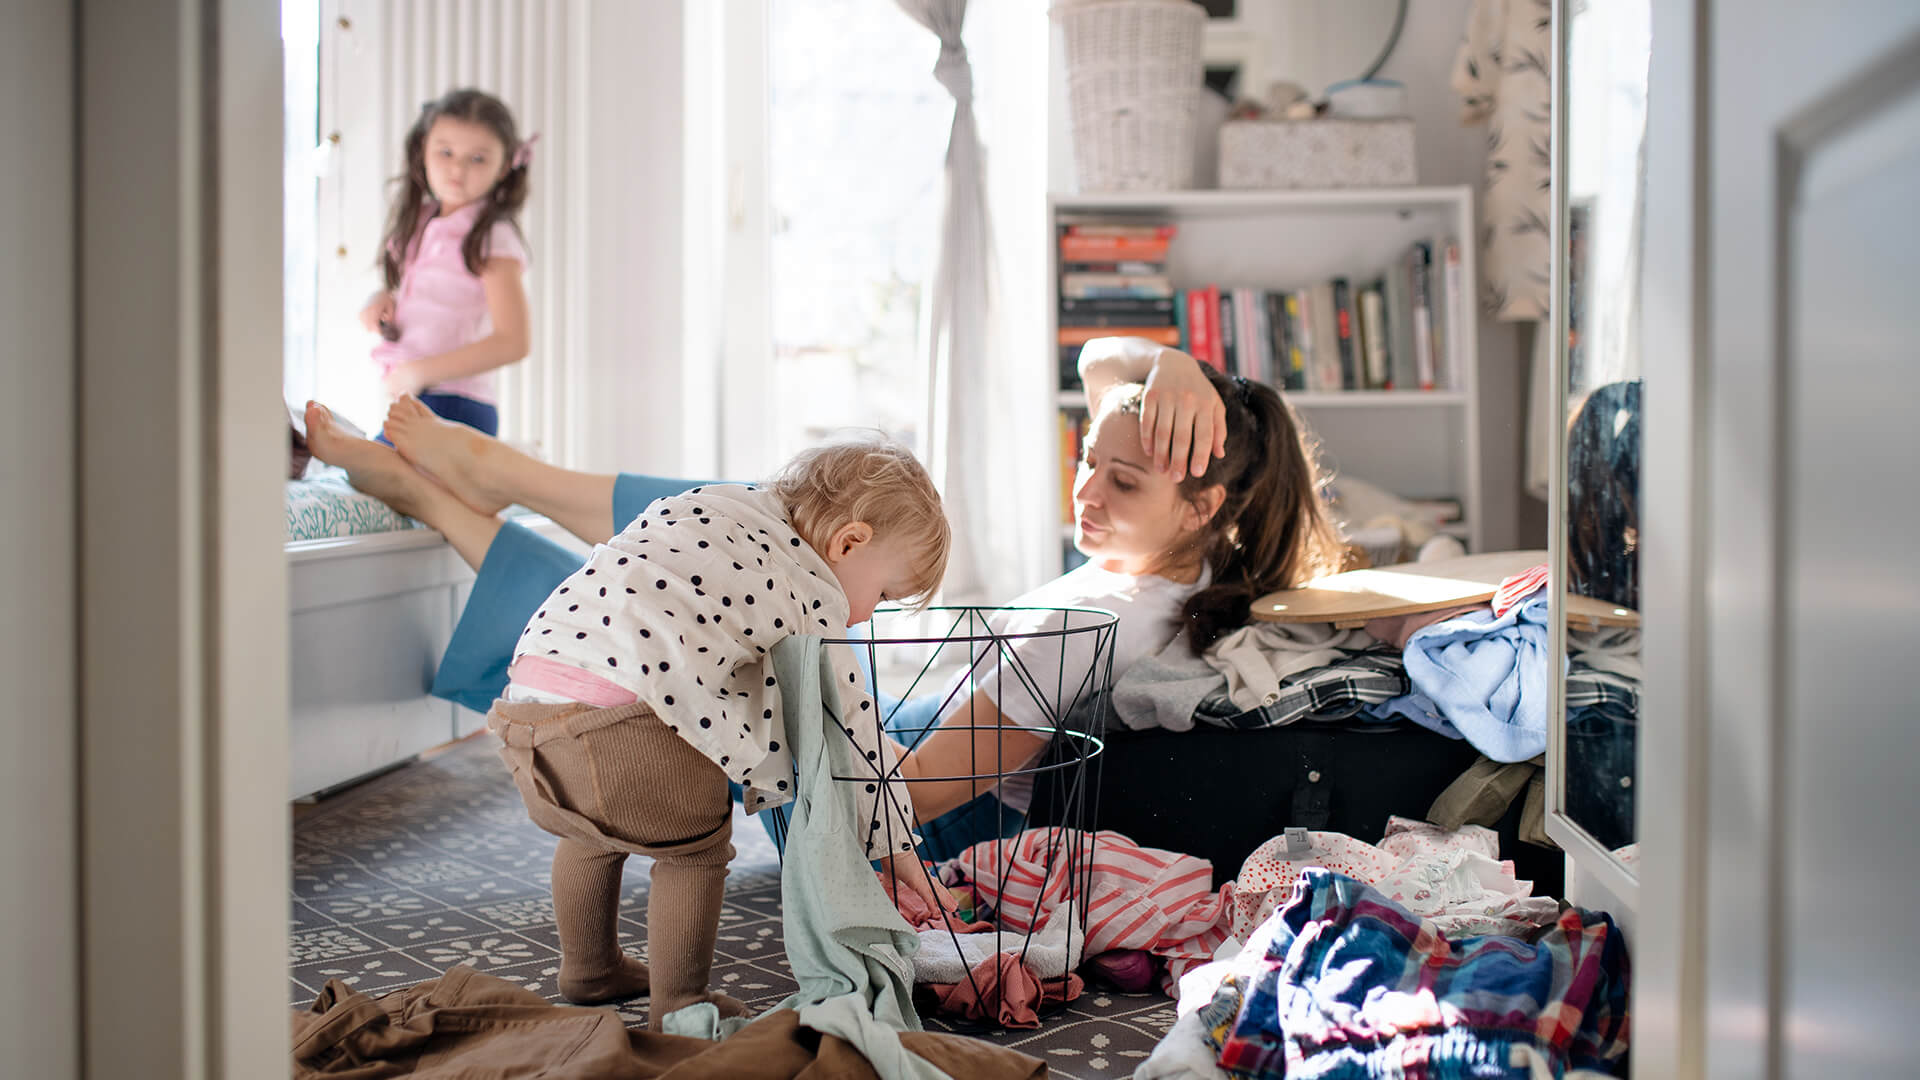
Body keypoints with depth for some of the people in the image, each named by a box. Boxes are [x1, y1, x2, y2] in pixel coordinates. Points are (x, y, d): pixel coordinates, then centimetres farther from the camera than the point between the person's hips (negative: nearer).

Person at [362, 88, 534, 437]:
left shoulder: (494, 239, -11)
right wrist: (382, 300, 5)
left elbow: (512, 342, -17)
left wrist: (421, 372, -17)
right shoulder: (419, 221, 13)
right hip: (409, 401, 7)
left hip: (456, 408, -7)